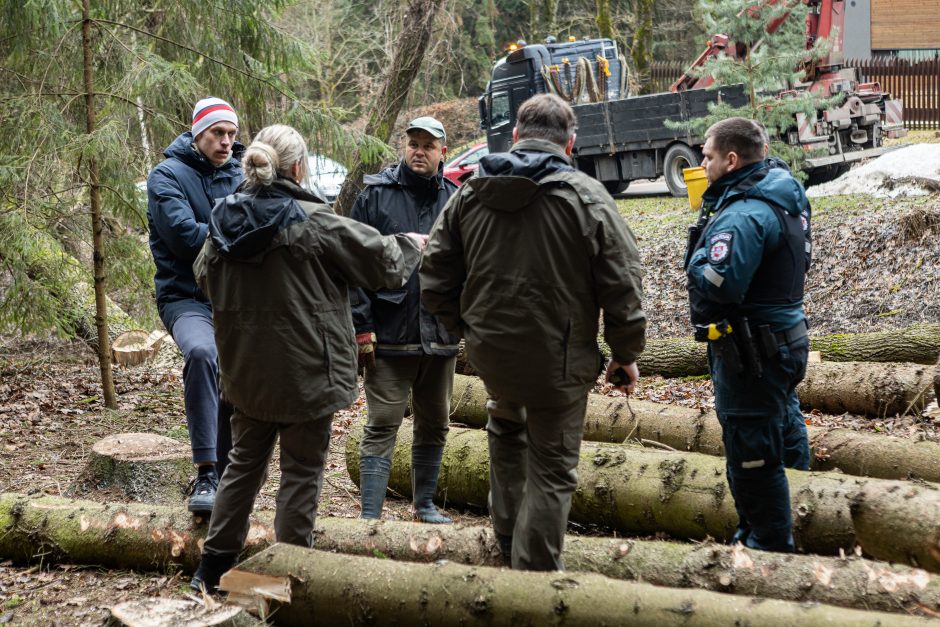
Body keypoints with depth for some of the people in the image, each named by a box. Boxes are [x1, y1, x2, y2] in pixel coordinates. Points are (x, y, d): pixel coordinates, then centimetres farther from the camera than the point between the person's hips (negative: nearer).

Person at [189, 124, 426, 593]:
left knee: (245, 461, 20)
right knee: (302, 471, 6)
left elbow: (205, 279, 17)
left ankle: (214, 563, 25)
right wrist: (411, 244, 13)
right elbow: (382, 261, -7)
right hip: (306, 373, -6)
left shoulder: (224, 222, 0)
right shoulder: (314, 222, -18)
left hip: (246, 372, 6)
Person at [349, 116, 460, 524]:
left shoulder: (455, 200, 8)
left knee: (434, 424, 14)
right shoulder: (376, 194, -2)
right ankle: (370, 514, 1)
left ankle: (425, 504, 29)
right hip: (390, 333, -4)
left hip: (441, 335, 4)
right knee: (383, 425, -4)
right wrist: (361, 327, -11)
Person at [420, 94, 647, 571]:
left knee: (506, 424, 33)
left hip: (488, 353, 4)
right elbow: (622, 289, -11)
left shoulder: (469, 194, 1)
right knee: (553, 470, 9)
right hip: (558, 361, -4)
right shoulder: (587, 198, -12)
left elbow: (435, 283, 5)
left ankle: (507, 531, 40)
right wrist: (626, 355, 2)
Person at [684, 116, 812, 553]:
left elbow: (718, 284, -33)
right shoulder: (783, 196, 8)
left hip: (751, 353, -11)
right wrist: (712, 205, 5)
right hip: (784, 335, 11)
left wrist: (697, 257, -12)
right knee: (782, 426, 26)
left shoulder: (744, 216, -25)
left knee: (751, 455, -1)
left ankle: (768, 546, 9)